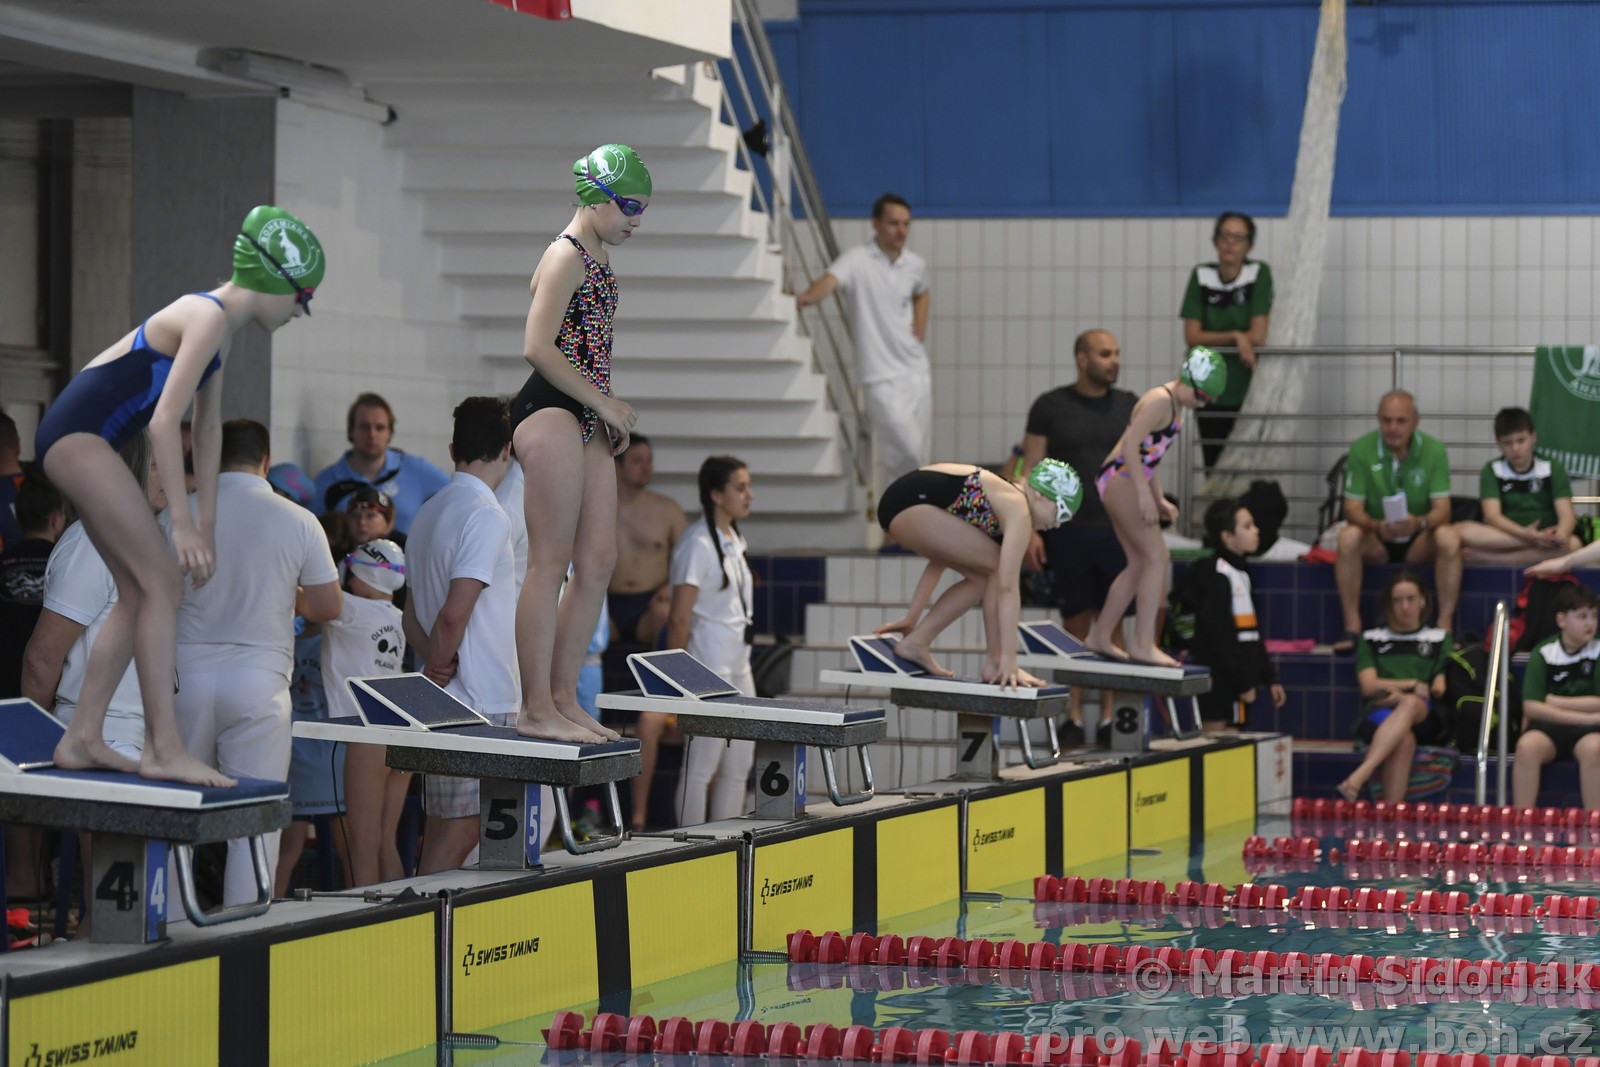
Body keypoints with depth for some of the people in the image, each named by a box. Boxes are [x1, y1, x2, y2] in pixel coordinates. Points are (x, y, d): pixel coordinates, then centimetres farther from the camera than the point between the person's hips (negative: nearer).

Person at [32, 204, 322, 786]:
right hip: (78, 435, -10)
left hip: (79, 442, 10)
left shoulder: (218, 323, 16)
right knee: (163, 580, -12)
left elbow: (208, 428, 19)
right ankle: (164, 749, -13)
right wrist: (182, 522, -22)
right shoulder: (209, 319, -16)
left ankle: (81, 739, 11)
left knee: (140, 592, 10)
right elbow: (165, 420, -23)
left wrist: (207, 525, 18)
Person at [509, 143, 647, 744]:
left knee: (599, 561, 8)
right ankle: (536, 709, -6)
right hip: (551, 415, -10)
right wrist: (605, 404, -14)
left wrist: (611, 413, 11)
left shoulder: (598, 259, 20)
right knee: (551, 563, -9)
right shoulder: (567, 256, -10)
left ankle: (563, 699, 13)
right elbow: (538, 347, -19)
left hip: (587, 422, 10)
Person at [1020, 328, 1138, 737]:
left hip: (1118, 531, 1)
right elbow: (1031, 471, 1)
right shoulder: (1050, 407, 1)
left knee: (1112, 623, 1)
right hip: (1068, 532, -1)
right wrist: (1029, 529, -7)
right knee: (1076, 623, 3)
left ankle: (1109, 712, 6)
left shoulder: (1130, 407, 7)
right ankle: (1074, 713, 9)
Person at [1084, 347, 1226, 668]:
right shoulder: (1160, 400, -13)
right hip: (1120, 478, -10)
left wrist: (1159, 500, 18)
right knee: (1157, 557, -13)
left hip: (1121, 484, 10)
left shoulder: (1176, 409, 18)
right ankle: (1143, 643, -15)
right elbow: (1131, 444, -22)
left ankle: (1099, 637, 19)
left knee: (1140, 563, 13)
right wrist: (1145, 494, -25)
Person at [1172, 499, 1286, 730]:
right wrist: (1244, 682, -17)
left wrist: (1269, 678, 21)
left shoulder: (1240, 573, 18)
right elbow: (1218, 634, -19)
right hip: (1221, 685, -10)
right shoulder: (1217, 576, -13)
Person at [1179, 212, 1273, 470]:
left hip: (1249, 391, -2)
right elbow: (1192, 337, -3)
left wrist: (1214, 339, -3)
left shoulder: (1259, 274, -5)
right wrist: (1235, 337, -13)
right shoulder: (1201, 277, 2)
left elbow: (1258, 336, -10)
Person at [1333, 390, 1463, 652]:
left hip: (1419, 542, 0)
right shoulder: (1361, 449, -9)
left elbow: (1442, 509, -13)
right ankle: (1352, 627, -26)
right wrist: (1377, 526, -34)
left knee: (1449, 538, -30)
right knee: (1348, 537, -32)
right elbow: (1352, 508, -12)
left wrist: (1420, 523, -37)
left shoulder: (1434, 450, -8)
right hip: (1376, 542, 0)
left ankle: (1445, 625, -25)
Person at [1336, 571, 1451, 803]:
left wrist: (1400, 695, -6)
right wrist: (1414, 685, -3)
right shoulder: (1372, 640, 21)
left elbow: (1442, 689, 9)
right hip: (1379, 716, 0)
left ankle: (1359, 776, -56)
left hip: (1426, 718, 0)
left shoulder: (1439, 640, 21)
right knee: (1404, 740, -39)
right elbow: (1369, 686, 7)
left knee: (1410, 704, -40)